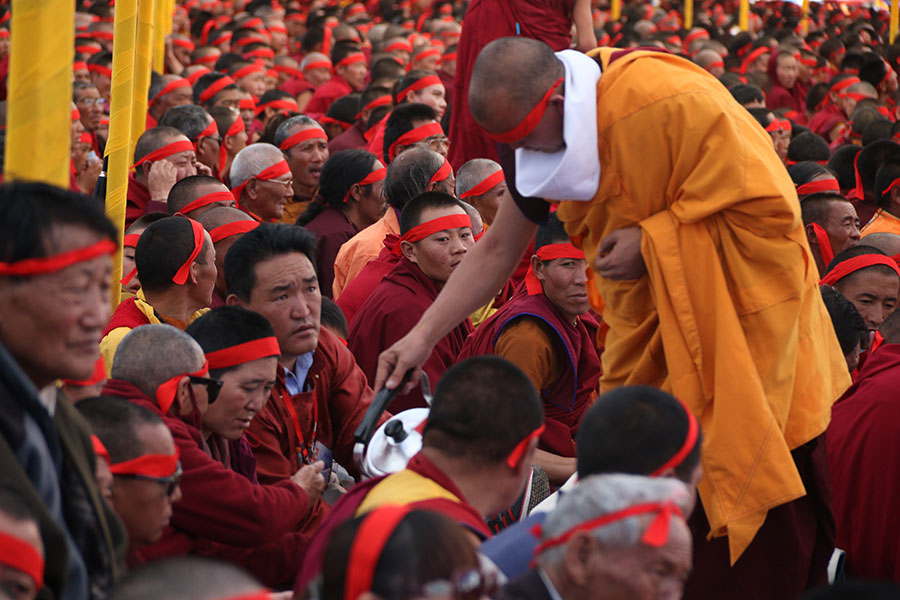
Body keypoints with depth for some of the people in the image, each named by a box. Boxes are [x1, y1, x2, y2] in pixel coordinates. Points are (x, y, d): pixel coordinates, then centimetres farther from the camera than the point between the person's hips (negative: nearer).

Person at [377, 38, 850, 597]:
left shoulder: (676, 104, -27)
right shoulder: (547, 138, -3)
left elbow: (769, 210, -23)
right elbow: (498, 249, 7)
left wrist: (652, 243, -22)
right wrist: (422, 337, 0)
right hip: (651, 331, 6)